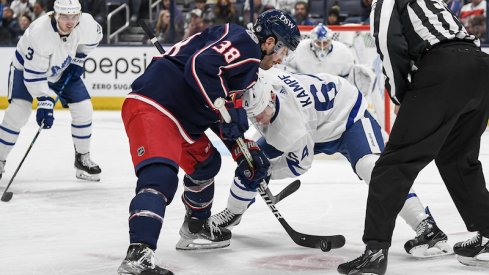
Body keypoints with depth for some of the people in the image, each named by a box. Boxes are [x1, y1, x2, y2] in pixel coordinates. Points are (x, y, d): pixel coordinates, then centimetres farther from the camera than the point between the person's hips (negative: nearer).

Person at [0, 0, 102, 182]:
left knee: (83, 109, -4)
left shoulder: (86, 23, -26)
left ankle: (82, 159, 15)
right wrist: (44, 103, -38)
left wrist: (78, 59, -4)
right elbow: (33, 73, -35)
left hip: (63, 70, 5)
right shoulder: (40, 33, -40)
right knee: (18, 112, -21)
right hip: (26, 66, -5)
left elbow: (94, 36, 1)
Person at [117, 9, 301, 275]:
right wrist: (227, 109, -22)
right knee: (160, 176, -28)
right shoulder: (242, 43, -11)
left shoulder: (247, 63, 22)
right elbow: (199, 66, -27)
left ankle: (195, 229, 47)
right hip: (151, 107, -11)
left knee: (206, 161, 29)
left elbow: (223, 117, 27)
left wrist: (245, 151, 19)